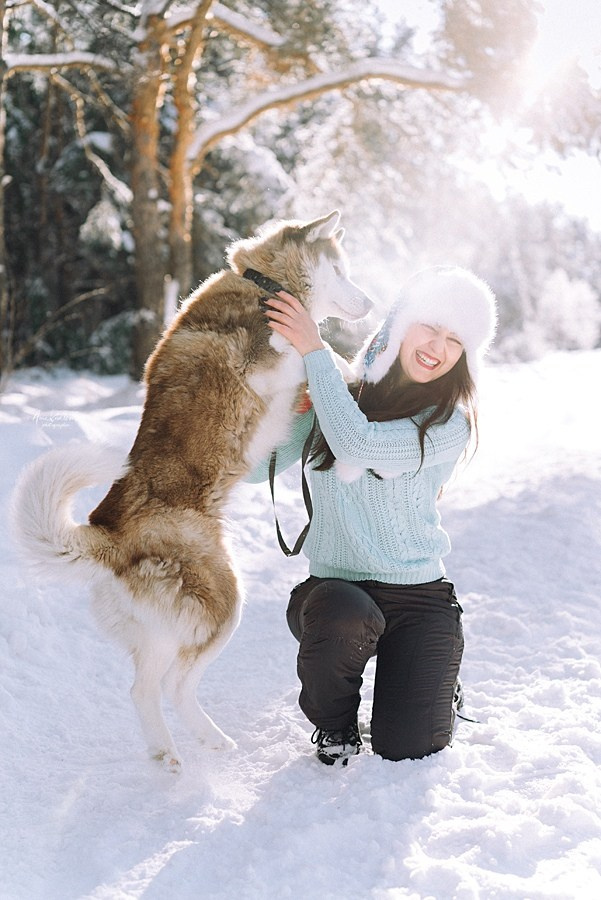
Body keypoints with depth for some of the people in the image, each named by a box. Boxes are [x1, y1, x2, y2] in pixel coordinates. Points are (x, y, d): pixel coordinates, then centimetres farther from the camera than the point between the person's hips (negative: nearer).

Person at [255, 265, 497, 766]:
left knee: (407, 749, -14)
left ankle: (436, 679, 24)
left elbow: (358, 445, -24)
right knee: (344, 622, -36)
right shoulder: (337, 394, 3)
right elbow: (256, 467, 2)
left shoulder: (449, 424, -6)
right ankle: (334, 724, -1)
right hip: (332, 588, 1)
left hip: (416, 593, -1)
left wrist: (315, 351, -18)